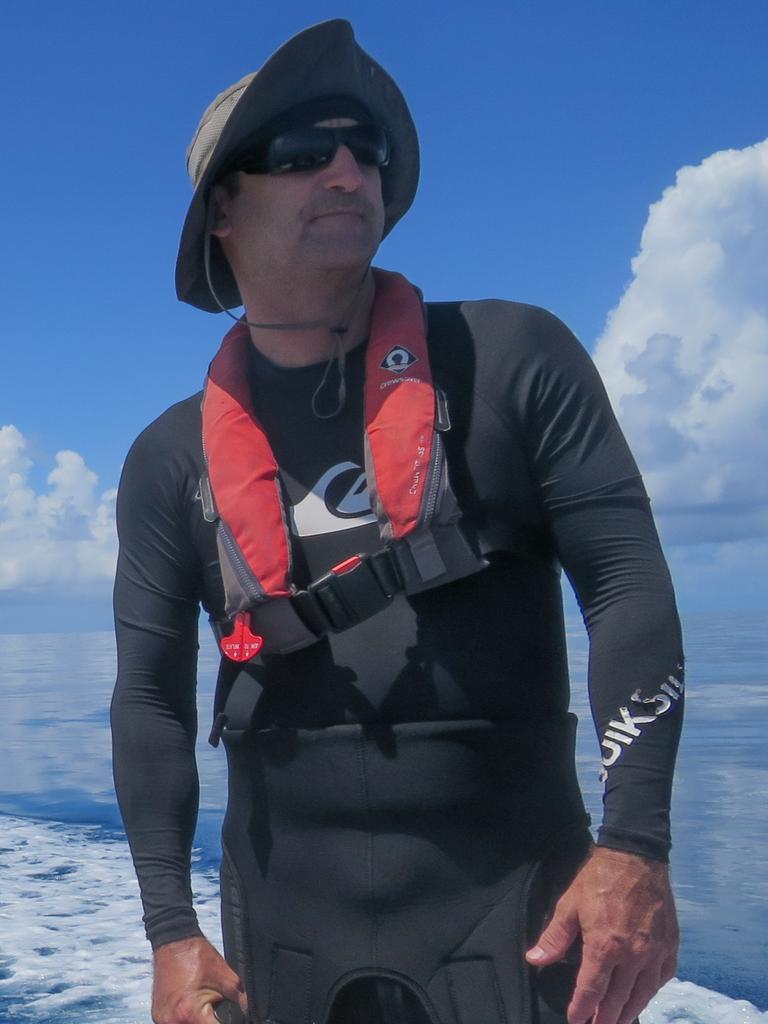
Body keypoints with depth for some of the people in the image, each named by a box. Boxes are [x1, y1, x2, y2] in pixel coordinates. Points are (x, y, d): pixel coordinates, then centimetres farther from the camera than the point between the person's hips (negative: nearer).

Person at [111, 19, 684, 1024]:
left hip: (513, 900, -2)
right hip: (286, 922, 2)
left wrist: (634, 846, -16)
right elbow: (151, 697, 5)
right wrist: (172, 930, -2)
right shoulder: (172, 461, 4)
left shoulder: (511, 362, -3)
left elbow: (627, 586, -7)